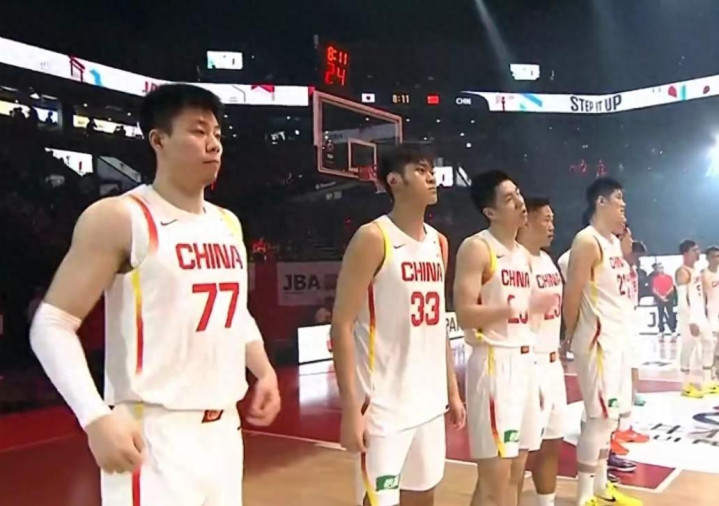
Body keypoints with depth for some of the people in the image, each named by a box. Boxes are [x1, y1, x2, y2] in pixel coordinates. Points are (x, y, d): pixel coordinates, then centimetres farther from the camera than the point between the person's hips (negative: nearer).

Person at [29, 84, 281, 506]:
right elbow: (52, 324, -12)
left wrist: (264, 371, 8)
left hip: (224, 428, 7)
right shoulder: (118, 219, -10)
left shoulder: (228, 224, 11)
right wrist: (96, 418, -21)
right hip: (154, 435, -7)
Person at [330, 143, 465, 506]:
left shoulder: (438, 243, 10)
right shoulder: (373, 238, -12)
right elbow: (342, 325, -15)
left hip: (429, 402, 7)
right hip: (384, 406, -7)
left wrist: (452, 391, 15)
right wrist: (351, 408, -19)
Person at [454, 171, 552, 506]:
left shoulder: (523, 254, 15)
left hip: (524, 361, 8)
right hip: (494, 363, -8)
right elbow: (465, 315, -19)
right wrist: (522, 306, -25)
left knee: (514, 475, 14)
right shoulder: (476, 248, -11)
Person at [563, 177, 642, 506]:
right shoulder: (587, 241, -15)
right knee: (601, 416, -6)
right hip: (596, 340, -10)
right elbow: (571, 295, -17)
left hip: (616, 338, 10)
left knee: (609, 415, 14)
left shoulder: (614, 241, 15)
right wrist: (570, 337, -11)